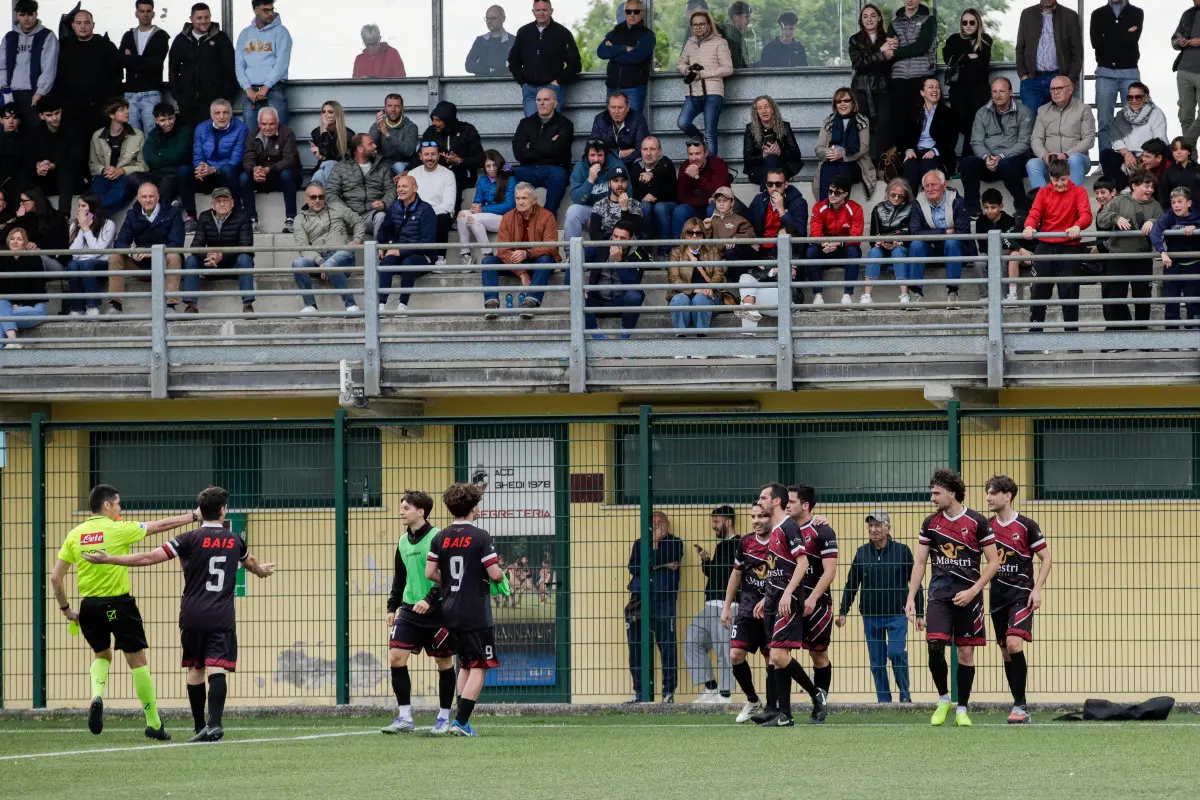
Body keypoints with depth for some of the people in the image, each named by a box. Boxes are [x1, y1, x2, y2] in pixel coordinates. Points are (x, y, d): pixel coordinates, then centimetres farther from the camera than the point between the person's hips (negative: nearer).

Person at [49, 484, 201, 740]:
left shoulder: (74, 535, 3)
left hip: (89, 606, 4)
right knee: (137, 661, 7)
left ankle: (97, 696, -6)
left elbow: (55, 577, 3)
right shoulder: (118, 530, -8)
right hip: (119, 604, -4)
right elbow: (162, 525, 1)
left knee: (102, 655, 25)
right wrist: (194, 516, 14)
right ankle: (153, 723, 12)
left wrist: (65, 608, 14)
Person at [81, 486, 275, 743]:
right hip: (222, 618, 1)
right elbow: (251, 564, 33)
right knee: (216, 669, -11)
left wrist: (108, 559, -4)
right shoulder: (235, 541, 9)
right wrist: (263, 570, 59)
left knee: (195, 670, 15)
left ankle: (200, 726, 21)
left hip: (193, 616, -1)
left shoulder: (191, 539, -4)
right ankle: (214, 723, -30)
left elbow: (149, 558, -10)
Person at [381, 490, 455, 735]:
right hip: (409, 610, 6)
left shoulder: (438, 538, -11)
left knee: (444, 662, 4)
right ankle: (404, 717, -2)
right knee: (396, 657, -8)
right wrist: (392, 607, 13)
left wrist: (429, 600, -24)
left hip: (437, 611, -6)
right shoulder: (403, 542, 10)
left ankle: (444, 717, 17)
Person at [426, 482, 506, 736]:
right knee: (479, 667, -2)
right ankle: (461, 722, -12)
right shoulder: (480, 537, -11)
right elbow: (494, 574, -15)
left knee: (465, 665, 19)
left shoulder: (440, 538, 4)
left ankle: (461, 721, 15)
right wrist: (499, 577, 8)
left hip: (450, 611, 6)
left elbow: (430, 573, 1)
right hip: (475, 613, -6)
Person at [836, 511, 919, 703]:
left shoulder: (902, 551, -2)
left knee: (896, 652, -16)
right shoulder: (862, 553, 5)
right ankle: (884, 700, 11)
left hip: (897, 614, -3)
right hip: (871, 616, 3)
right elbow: (851, 585, 12)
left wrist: (920, 614, 1)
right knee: (877, 661, 4)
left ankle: (905, 695, 0)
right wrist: (842, 612, 6)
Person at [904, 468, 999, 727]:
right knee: (935, 646, -13)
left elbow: (994, 562, -2)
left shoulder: (977, 522, -4)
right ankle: (943, 700, 7)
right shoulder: (930, 523, 6)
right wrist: (911, 597, 3)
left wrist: (972, 592, -11)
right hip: (940, 594, 2)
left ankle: (962, 709, 10)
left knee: (966, 652, 1)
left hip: (968, 596, -2)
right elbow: (919, 562, 11)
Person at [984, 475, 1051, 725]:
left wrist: (1037, 589, -11)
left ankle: (1020, 705, -17)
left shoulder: (1026, 526, -6)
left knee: (1014, 643, -22)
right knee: (1006, 653, 6)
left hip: (1021, 594, -5)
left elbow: (1046, 559, -2)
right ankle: (1021, 712, 12)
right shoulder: (987, 527, 7)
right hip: (998, 596, 5)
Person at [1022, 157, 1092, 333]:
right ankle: (1035, 329, 11)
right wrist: (1029, 226, -25)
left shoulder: (1078, 192, 2)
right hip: (1046, 247, 2)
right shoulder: (1044, 193, 9)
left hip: (1070, 247, -2)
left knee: (1069, 291, -2)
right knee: (1040, 290, 4)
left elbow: (1086, 214, -11)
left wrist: (1077, 226, -34)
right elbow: (1035, 213, -2)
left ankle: (1071, 330, 5)